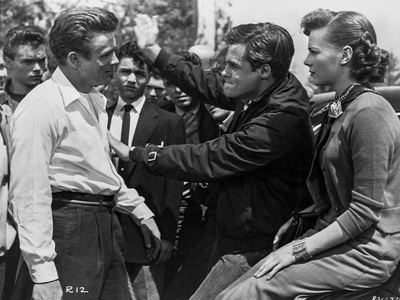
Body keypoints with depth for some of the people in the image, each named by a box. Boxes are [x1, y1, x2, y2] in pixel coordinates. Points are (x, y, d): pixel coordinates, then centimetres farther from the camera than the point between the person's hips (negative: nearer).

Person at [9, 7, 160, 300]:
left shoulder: (95, 100, 14)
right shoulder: (41, 107, -15)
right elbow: (29, 196, -18)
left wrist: (140, 211, 21)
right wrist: (43, 274, -20)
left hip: (106, 226, 9)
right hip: (68, 229, -9)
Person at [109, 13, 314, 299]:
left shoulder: (281, 120, -27)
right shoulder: (261, 93, 1)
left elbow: (209, 159, -24)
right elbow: (210, 85, 16)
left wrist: (135, 153, -13)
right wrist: (153, 50, 17)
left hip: (253, 251, -10)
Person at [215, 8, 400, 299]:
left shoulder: (369, 113, -16)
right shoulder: (339, 108, 13)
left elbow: (366, 210, -19)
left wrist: (300, 249, -16)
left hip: (365, 252, -8)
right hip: (337, 236, 8)